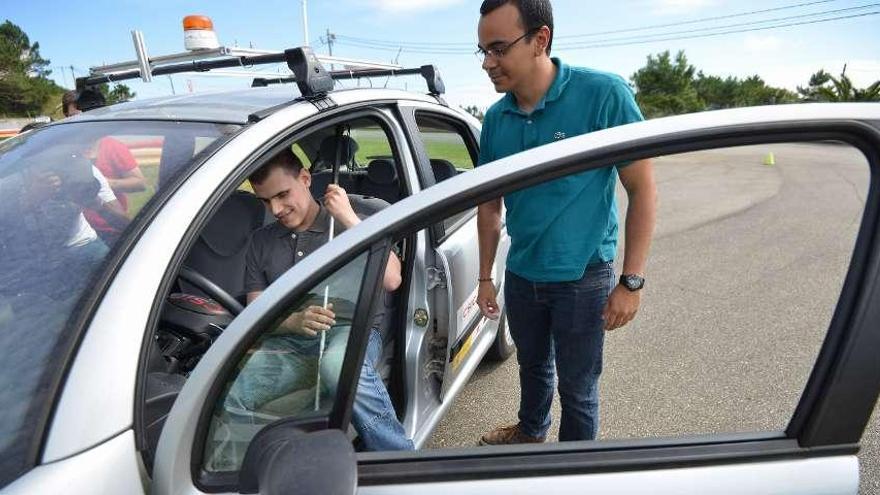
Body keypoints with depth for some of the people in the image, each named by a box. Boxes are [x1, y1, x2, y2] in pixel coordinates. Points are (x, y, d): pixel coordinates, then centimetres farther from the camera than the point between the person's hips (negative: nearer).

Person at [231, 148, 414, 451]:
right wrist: (295, 321, -10)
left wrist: (349, 219, -9)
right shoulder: (261, 241, 19)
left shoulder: (352, 223, 10)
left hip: (352, 331, -2)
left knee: (338, 365, -39)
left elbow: (391, 279, -6)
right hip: (286, 342, 3)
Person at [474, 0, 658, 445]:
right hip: (520, 276, 5)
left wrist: (631, 281, -15)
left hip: (582, 278, -4)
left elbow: (642, 190, -13)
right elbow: (490, 204, 7)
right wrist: (485, 277, 10)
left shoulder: (604, 95, -17)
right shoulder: (496, 118, -3)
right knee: (532, 365, 25)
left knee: (577, 389, 12)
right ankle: (531, 431, 53)